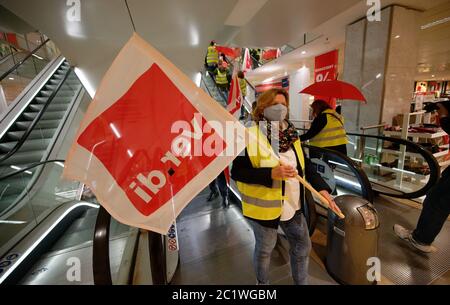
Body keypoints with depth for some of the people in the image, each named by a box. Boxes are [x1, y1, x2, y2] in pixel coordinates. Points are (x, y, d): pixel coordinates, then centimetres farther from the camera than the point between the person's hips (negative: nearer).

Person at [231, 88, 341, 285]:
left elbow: (305, 164, 8)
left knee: (302, 246, 22)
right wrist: (271, 174, -30)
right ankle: (262, 283, 49)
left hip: (292, 205, 6)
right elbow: (236, 172, -21)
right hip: (264, 206, -6)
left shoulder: (290, 134, 4)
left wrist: (322, 189, -3)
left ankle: (301, 283, 50)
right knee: (264, 249, 17)